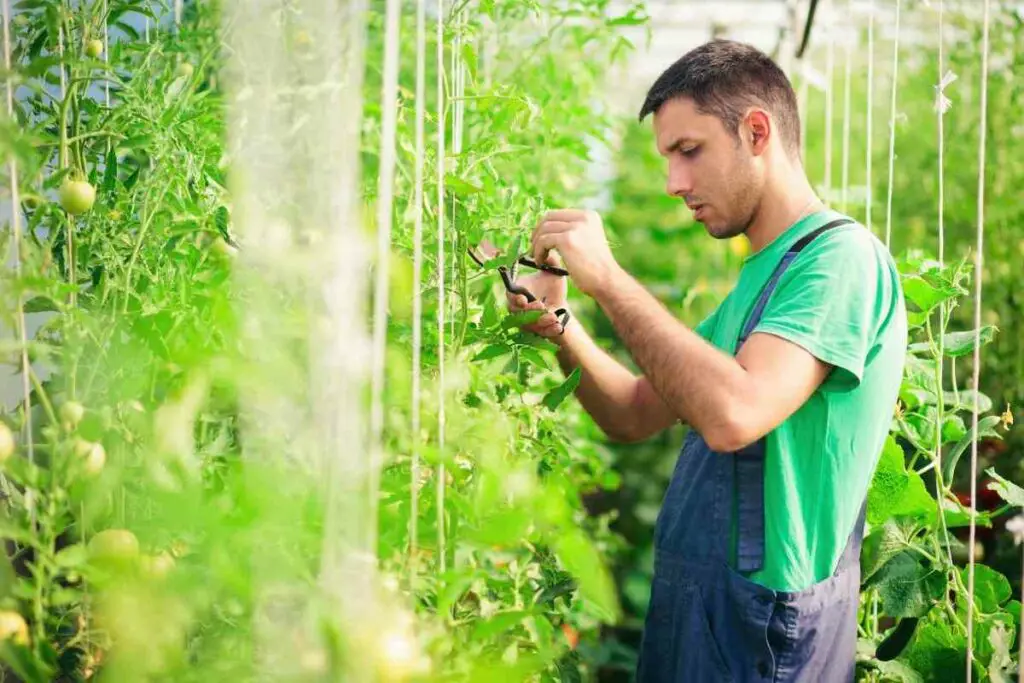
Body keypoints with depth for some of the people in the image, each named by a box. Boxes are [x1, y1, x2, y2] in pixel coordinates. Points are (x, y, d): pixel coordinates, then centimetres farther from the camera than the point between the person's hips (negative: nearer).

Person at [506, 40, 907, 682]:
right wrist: (558, 326, -5)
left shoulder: (842, 255, -16)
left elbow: (734, 414, -31)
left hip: (763, 622, -8)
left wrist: (608, 278, -24)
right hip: (695, 600, 8)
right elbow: (637, 415, 12)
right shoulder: (761, 273, 13)